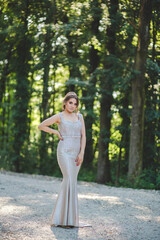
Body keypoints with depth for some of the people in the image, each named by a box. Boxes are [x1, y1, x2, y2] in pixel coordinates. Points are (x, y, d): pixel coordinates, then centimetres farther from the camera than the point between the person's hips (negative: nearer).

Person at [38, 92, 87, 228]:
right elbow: (41, 126, 7)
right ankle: (66, 219, -16)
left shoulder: (79, 116, 12)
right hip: (64, 151, -5)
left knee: (69, 181, 5)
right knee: (70, 181, -17)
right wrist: (56, 132, 2)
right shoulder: (59, 117, 0)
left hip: (77, 153, 5)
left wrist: (81, 153, -5)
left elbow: (83, 136, 6)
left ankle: (61, 215, 13)